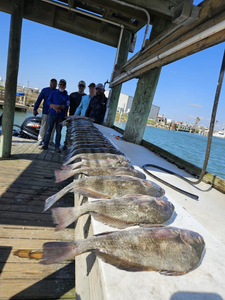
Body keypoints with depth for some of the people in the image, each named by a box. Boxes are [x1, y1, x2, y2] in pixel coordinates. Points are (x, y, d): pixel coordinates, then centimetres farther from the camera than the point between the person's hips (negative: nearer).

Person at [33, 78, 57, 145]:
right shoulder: (45, 90, 5)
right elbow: (39, 100, 5)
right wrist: (35, 109, 0)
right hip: (46, 112, -2)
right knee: (43, 126, 0)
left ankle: (50, 141, 15)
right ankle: (40, 140, 9)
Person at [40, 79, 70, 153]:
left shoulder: (66, 96, 9)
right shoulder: (53, 92, 12)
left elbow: (66, 106, -2)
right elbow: (48, 101, 3)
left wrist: (58, 106, -18)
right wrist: (54, 107, -15)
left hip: (61, 116, 0)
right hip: (52, 113, 0)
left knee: (58, 131, 2)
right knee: (48, 129, 0)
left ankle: (57, 146, 8)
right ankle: (45, 145, 7)